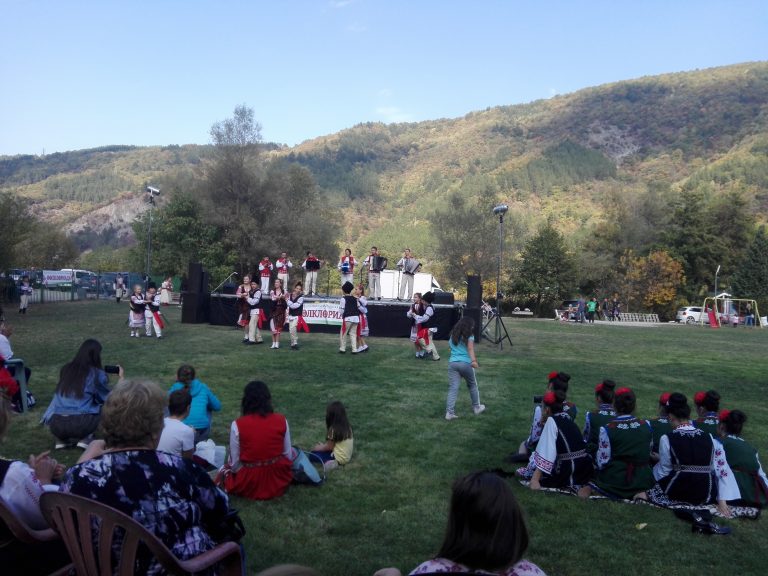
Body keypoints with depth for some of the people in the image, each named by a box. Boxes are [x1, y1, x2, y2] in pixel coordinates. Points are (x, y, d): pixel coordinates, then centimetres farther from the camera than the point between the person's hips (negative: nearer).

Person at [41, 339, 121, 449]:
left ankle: (62, 439, 15)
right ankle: (84, 438, 5)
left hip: (55, 425, 5)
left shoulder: (66, 369, 12)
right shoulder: (97, 374, -1)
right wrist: (121, 379, 22)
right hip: (80, 426, -5)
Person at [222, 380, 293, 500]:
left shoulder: (238, 425, -12)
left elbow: (234, 463, -7)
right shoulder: (281, 420, -6)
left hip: (249, 485, 2)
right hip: (279, 482, -1)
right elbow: (288, 456, 1)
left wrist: (244, 474, 13)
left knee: (227, 469, 30)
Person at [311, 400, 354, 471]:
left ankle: (332, 463, -14)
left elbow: (329, 447, -11)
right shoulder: (347, 426, 2)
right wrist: (323, 445, 18)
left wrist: (319, 448, 7)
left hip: (339, 458, -8)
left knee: (314, 453, -3)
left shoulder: (333, 429, -19)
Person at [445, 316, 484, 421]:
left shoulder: (453, 335, 15)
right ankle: (476, 407, 31)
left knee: (453, 388, -2)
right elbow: (470, 349, -14)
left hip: (452, 363, 4)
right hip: (465, 363, -4)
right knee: (472, 385, 18)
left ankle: (449, 412, -12)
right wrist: (473, 360, -26)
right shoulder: (469, 336, -1)